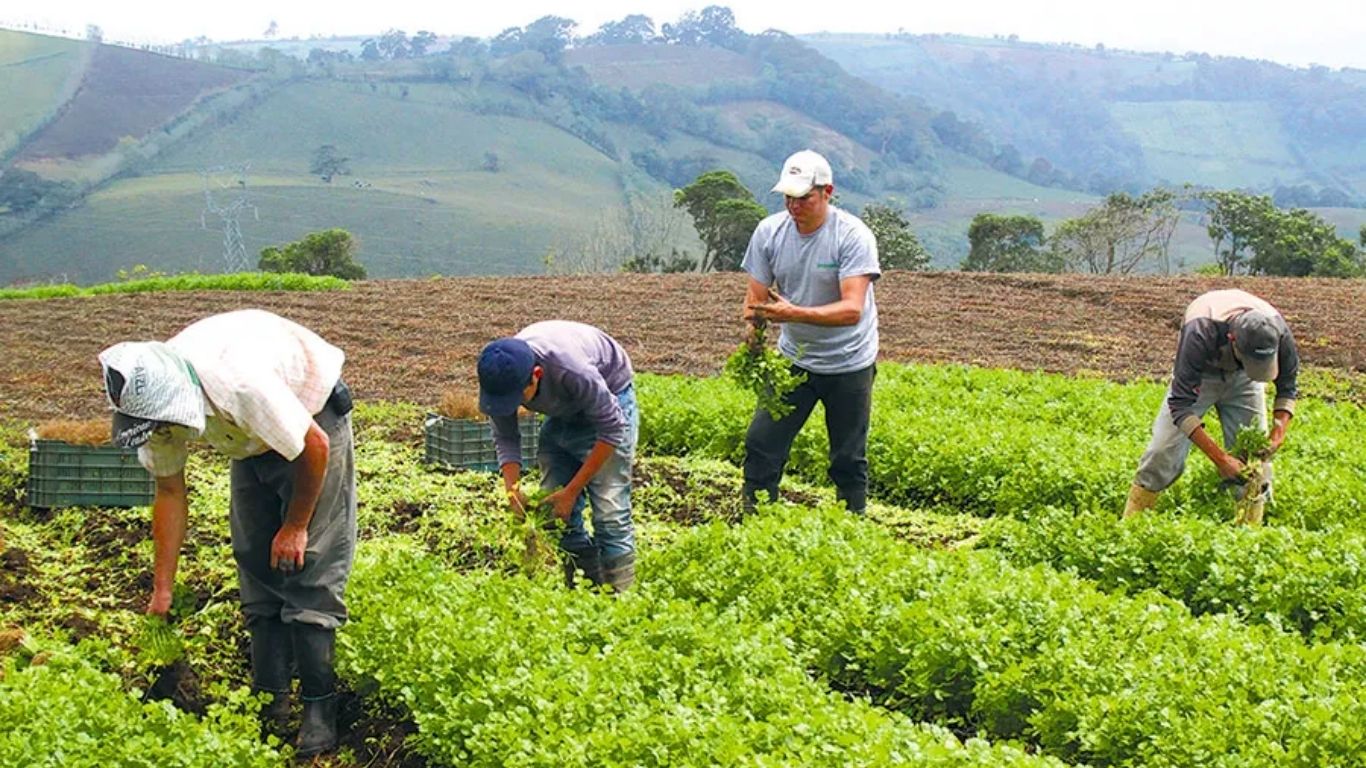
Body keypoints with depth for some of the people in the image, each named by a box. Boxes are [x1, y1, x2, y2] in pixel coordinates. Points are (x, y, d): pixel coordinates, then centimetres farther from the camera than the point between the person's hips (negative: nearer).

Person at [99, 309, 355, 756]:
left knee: (308, 564, -14)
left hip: (314, 417, -7)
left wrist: (296, 526, -14)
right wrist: (161, 593, -2)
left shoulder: (241, 384, -42)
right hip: (253, 440, 7)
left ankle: (319, 706, -11)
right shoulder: (154, 399, -20)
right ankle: (271, 700, 8)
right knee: (254, 562, 2)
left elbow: (314, 447, -27)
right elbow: (169, 491, -5)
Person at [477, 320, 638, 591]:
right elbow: (505, 437, -9)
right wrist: (512, 489, -27)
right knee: (556, 511, 1)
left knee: (609, 513, -15)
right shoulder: (501, 377, -24)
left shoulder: (571, 370, -41)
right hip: (563, 413, 6)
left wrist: (572, 490, -26)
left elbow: (612, 429, -28)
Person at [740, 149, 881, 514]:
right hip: (793, 358, 4)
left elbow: (852, 310, -30)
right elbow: (756, 296, -3)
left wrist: (793, 313, -43)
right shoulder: (769, 232, -7)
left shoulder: (853, 236, -21)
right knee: (760, 445, 0)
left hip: (849, 364, -4)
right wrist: (754, 326, -27)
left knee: (849, 460, 5)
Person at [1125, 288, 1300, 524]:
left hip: (1242, 380, 3)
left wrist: (1279, 430, -30)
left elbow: (1287, 387, -12)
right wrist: (1220, 458, -42)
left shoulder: (1278, 333, -33)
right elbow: (1181, 404, -38)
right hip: (1197, 376, -2)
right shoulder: (1200, 333, -44)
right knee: (1164, 451, -9)